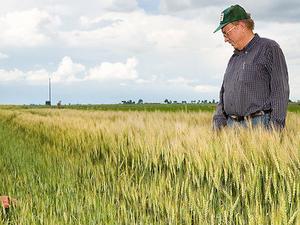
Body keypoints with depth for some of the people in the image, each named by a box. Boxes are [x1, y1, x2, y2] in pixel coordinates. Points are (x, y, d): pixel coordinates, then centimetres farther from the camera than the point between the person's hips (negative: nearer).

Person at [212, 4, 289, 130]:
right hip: (231, 125, 6)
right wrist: (218, 121, 12)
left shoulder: (269, 48, 0)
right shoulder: (234, 58, 23)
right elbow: (223, 92, 26)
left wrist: (276, 126, -16)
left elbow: (280, 91, -8)